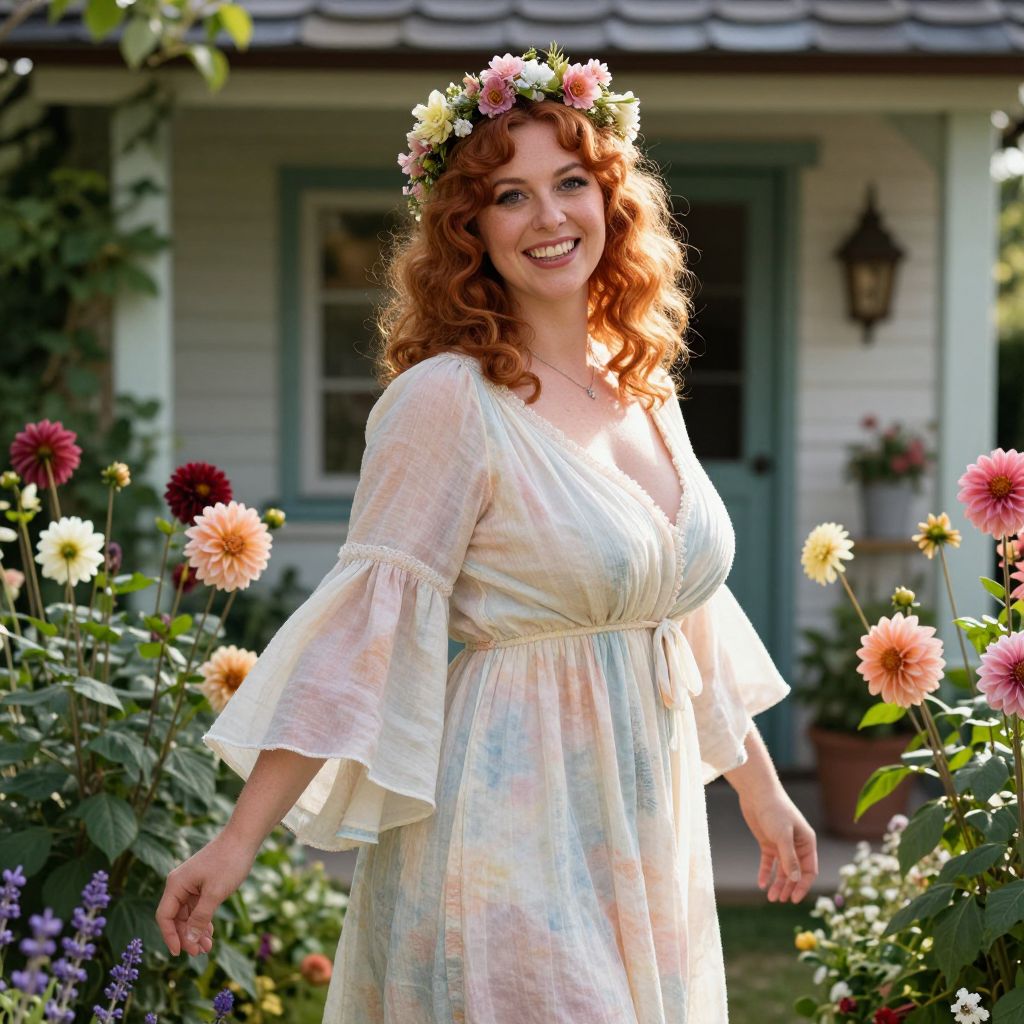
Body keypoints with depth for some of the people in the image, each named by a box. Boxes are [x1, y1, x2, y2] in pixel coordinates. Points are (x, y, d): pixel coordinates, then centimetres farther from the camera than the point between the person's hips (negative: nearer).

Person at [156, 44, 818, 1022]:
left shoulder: (645, 390, 8)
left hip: (647, 829, 7)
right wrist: (237, 842, -21)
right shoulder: (448, 400, -13)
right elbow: (365, 629, -16)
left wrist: (760, 790, 24)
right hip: (508, 832, -7)